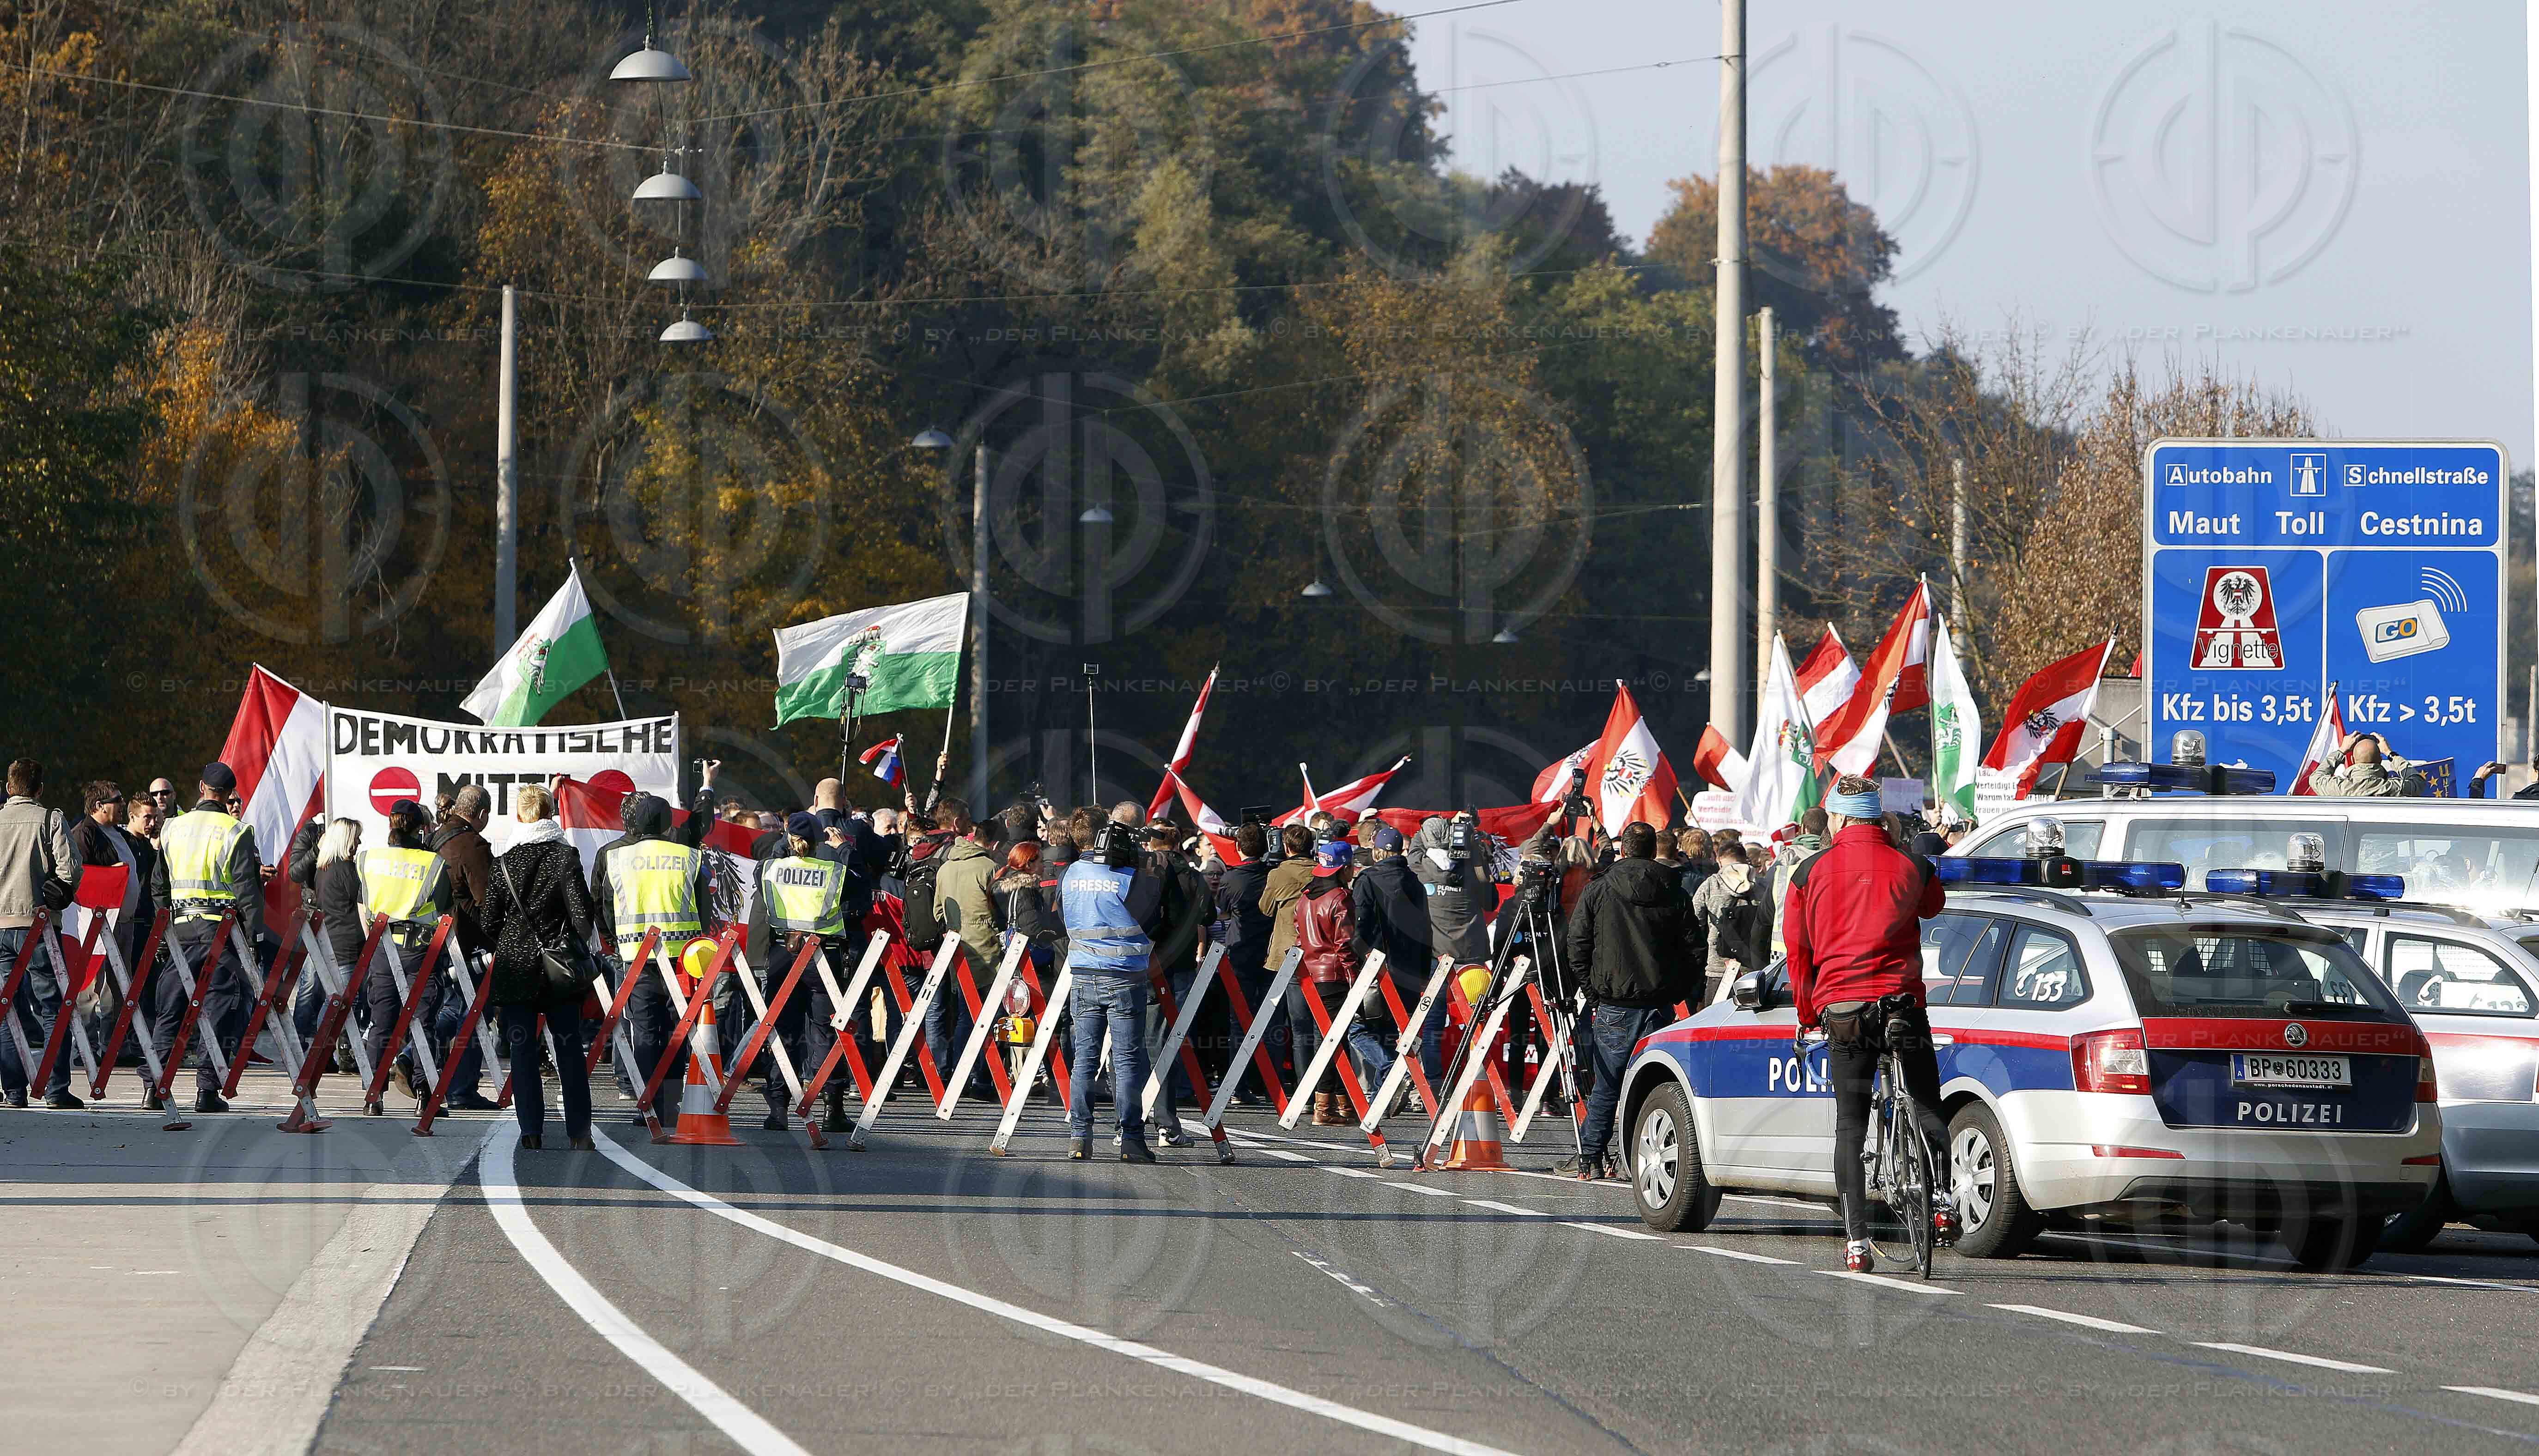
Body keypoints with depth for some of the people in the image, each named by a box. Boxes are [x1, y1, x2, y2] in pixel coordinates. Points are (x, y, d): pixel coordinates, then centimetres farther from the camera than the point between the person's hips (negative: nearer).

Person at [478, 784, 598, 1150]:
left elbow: (488, 921, 2)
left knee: (522, 1051, 3)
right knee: (570, 1049, 7)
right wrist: (578, 946, 9)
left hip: (515, 966, 1)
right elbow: (582, 912, -10)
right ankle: (579, 1133, 7)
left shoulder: (504, 863, 0)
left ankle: (532, 1133, -2)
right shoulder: (565, 856, -6)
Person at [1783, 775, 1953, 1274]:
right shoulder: (1911, 868, 5)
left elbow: (1799, 952, 11)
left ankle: (1857, 1241, -1)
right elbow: (1933, 906, 28)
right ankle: (1940, 1201, -4)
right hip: (1901, 1003, 0)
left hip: (1840, 1008, 0)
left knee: (1850, 1125, 6)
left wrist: (1807, 1016, 22)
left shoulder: (1811, 873, 5)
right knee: (1927, 1108, 15)